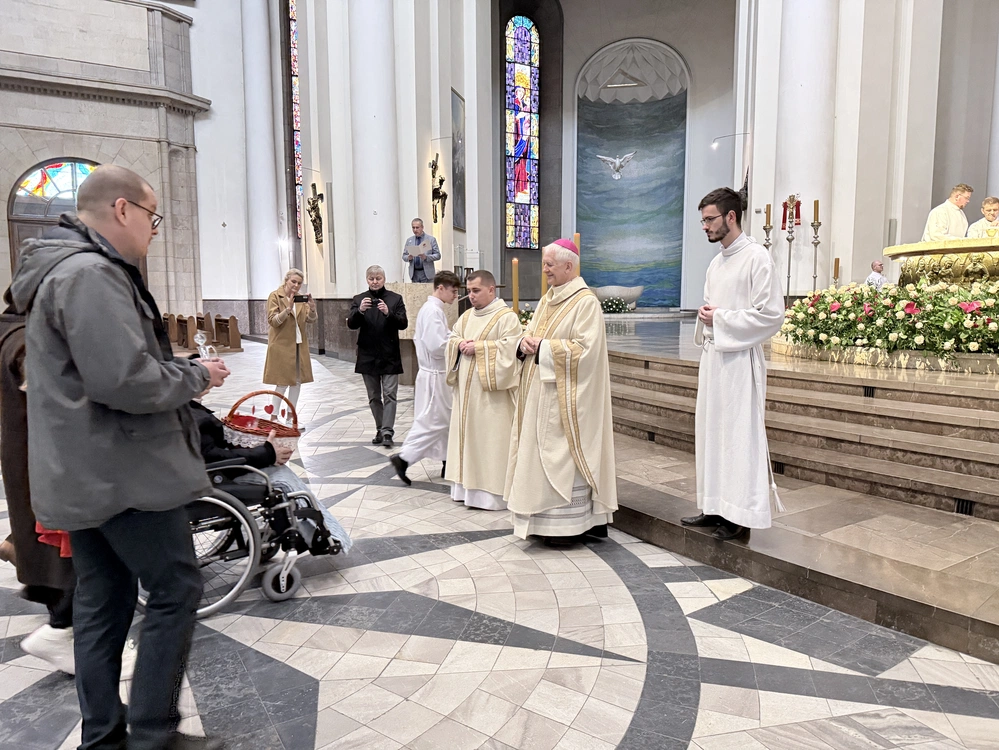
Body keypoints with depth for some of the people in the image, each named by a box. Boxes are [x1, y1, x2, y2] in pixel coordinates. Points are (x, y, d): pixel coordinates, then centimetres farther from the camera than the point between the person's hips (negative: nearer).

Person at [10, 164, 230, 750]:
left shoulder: (65, 268, 17)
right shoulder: (93, 274, -18)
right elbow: (128, 380, -28)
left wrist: (179, 369, 10)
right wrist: (198, 375, -11)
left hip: (85, 474, 11)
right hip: (124, 473, -10)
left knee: (102, 602, 16)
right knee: (176, 590, 1)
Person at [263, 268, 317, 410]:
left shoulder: (301, 297, 9)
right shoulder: (275, 296, -6)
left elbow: (311, 319, 0)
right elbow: (272, 321, -15)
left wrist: (312, 308, -21)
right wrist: (288, 309, -29)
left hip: (299, 345, 5)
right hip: (282, 345, -5)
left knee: (297, 381, 7)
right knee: (282, 383, -5)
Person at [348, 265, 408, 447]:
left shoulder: (395, 299, 2)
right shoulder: (359, 299, 5)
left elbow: (404, 324, -7)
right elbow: (351, 324, -6)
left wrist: (388, 313, -25)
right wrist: (360, 311, -26)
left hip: (390, 356, -2)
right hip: (368, 356, 2)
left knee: (389, 395, -7)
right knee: (374, 397, 11)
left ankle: (387, 432, -8)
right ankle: (380, 430, 21)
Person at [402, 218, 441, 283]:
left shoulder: (431, 239, 2)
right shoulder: (409, 240, 11)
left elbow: (438, 255, -1)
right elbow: (404, 256, 13)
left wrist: (426, 257, -17)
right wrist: (408, 257, -10)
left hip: (426, 273, -2)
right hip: (414, 273, 2)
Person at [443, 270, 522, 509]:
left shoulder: (507, 317, -8)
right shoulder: (467, 316, 14)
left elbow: (509, 347, -19)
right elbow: (451, 339, 18)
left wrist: (478, 347, -17)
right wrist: (460, 344, -4)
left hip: (490, 392, -7)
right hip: (466, 389, 7)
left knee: (490, 439, -4)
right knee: (467, 434, 11)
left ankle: (492, 492, 5)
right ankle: (467, 486, 21)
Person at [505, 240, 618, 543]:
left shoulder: (586, 302, -10)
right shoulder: (547, 300, 16)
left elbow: (585, 348, -19)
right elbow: (531, 334, 19)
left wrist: (544, 347, -15)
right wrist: (526, 343, -4)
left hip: (565, 393, -9)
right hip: (539, 392, 9)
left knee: (562, 454, -4)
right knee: (540, 453, 10)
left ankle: (568, 524, 6)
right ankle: (546, 517, 19)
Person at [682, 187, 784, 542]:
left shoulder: (757, 257, -9)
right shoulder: (716, 262, 16)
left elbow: (771, 315, -15)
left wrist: (720, 318, -12)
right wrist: (705, 317, 3)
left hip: (739, 360, -8)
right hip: (712, 357, 8)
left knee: (740, 433, -3)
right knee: (709, 430, 11)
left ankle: (741, 515, 7)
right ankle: (715, 506, 21)